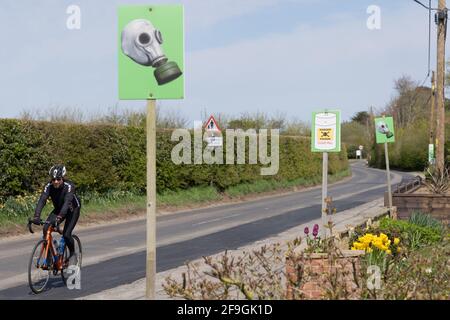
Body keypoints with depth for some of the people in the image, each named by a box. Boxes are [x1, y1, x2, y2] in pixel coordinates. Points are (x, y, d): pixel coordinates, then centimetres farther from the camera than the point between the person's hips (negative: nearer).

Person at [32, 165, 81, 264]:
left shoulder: (69, 186, -33)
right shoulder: (49, 186, -23)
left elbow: (67, 202, -46)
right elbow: (42, 200, -34)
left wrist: (60, 216, -61)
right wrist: (36, 217, -50)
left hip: (72, 209, -4)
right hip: (58, 209, 4)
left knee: (66, 234, -20)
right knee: (46, 229, -19)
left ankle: (73, 254, 8)